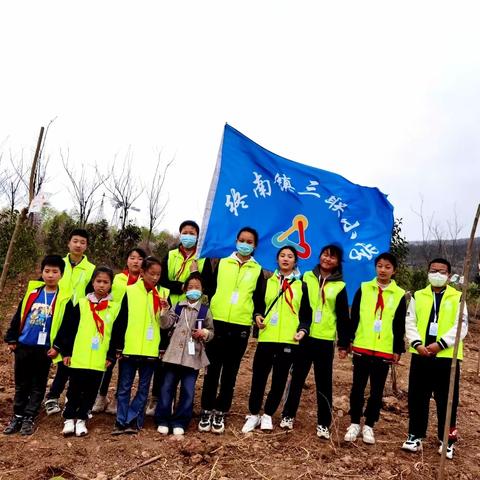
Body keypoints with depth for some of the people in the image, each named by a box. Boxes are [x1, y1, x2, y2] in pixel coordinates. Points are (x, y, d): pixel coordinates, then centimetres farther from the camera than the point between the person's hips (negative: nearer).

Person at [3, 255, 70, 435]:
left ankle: (29, 418, 18)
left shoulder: (64, 298, -7)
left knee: (38, 385, 8)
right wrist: (12, 339, 6)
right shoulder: (32, 293, 3)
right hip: (23, 346, 3)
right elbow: (18, 317, 8)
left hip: (45, 349, -3)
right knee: (21, 384, 13)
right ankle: (17, 417, 24)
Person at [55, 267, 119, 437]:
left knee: (91, 391, 10)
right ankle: (69, 419, 21)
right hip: (78, 358, -1)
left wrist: (111, 356, 0)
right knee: (74, 390, 8)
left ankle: (81, 419, 24)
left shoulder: (115, 307, 3)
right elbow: (67, 329, 0)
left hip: (99, 361, 1)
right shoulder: (81, 304, 1)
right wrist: (66, 352, -3)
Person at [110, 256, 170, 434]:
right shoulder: (130, 291, -2)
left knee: (143, 388, 8)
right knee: (124, 387, 6)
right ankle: (121, 421, 14)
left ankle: (132, 420, 17)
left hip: (151, 350, 2)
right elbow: (120, 321, -2)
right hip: (129, 349, -2)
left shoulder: (163, 294, 4)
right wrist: (118, 347, -3)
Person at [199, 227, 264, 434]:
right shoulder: (222, 263, 8)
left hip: (241, 326, 1)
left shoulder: (257, 270, 9)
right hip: (217, 322, 0)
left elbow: (259, 299, 12)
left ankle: (220, 412, 18)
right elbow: (210, 288, 8)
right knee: (212, 369, 4)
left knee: (230, 371, 8)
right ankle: (206, 410, 15)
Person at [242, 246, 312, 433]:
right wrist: (257, 316, -5)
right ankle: (253, 414, 19)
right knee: (259, 377, 2)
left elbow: (306, 313, 8)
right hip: (266, 338, 1)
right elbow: (258, 304, 14)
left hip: (289, 340, 0)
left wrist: (303, 329, -7)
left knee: (279, 379, 5)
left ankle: (267, 414, 21)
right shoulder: (267, 282, 12)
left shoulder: (301, 286, 9)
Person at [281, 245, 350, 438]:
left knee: (324, 383, 5)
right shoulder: (307, 277, 4)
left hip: (326, 340, 0)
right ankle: (288, 415, 21)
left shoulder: (339, 286, 3)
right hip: (304, 337, 1)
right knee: (297, 377, 9)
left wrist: (344, 343, 1)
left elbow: (343, 317, 4)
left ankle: (323, 423, 16)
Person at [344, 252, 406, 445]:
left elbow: (400, 326, 5)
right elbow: (353, 317, 3)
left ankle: (369, 425, 22)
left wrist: (398, 350, 2)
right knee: (358, 388, 7)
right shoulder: (363, 288, 2)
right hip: (362, 348, 0)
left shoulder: (399, 294, 2)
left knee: (377, 391, 8)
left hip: (384, 351, 0)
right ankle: (355, 423, 21)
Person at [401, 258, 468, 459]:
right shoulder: (418, 296, 9)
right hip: (420, 355, 2)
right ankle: (415, 436, 22)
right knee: (417, 398, 8)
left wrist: (440, 344, -16)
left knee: (446, 400, 6)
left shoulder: (457, 298, 3)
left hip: (447, 357, -2)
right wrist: (417, 344, -12)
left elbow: (461, 326, -6)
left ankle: (447, 439, 22)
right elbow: (410, 323, 4)